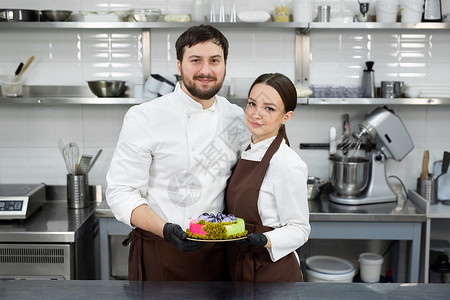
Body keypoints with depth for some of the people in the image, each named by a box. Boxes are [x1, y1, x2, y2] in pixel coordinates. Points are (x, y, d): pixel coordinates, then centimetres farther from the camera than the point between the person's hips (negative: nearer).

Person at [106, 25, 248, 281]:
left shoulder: (238, 119, 3)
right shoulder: (143, 118, -11)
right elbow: (121, 192, -12)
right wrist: (165, 229, -27)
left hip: (216, 255, 4)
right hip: (160, 255, -4)